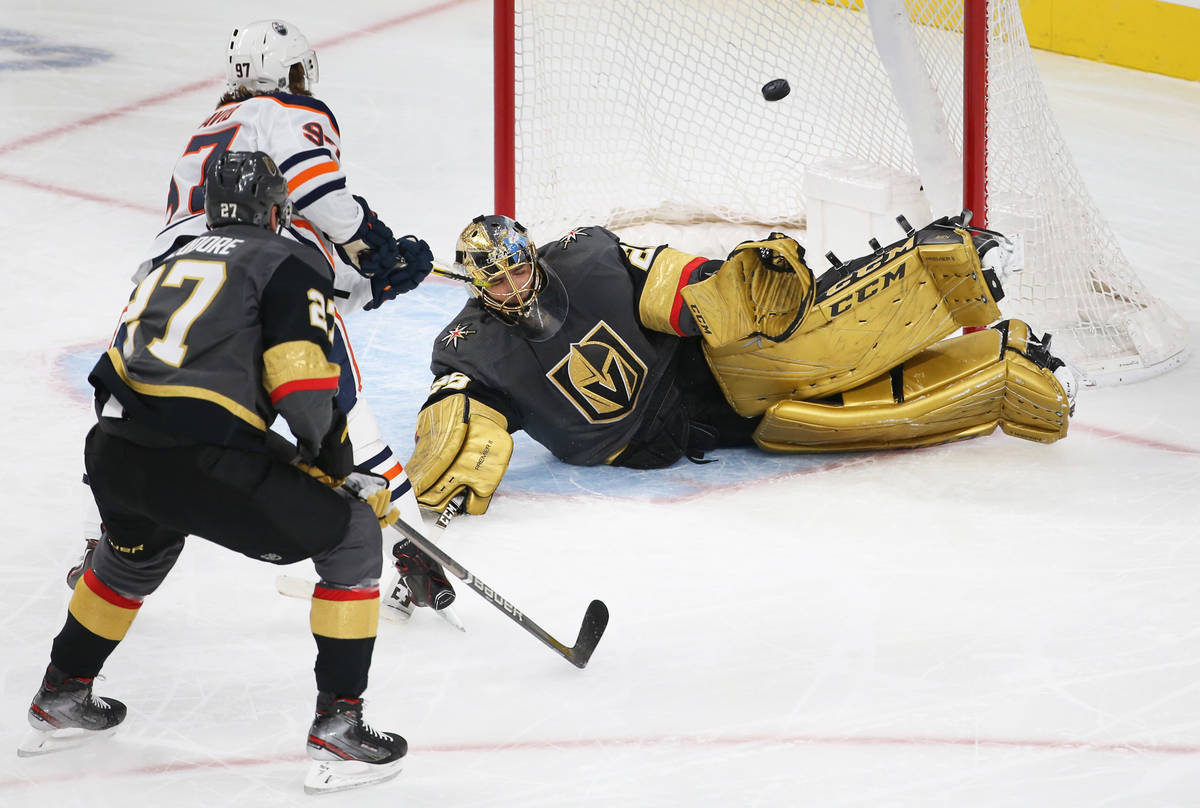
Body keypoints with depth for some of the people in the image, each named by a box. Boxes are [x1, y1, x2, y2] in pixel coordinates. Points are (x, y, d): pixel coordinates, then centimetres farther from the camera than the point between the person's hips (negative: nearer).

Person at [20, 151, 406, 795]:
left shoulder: (176, 259, 28)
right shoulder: (292, 263, 6)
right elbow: (300, 375, -8)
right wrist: (331, 454, 10)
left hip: (113, 451, 7)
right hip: (200, 462, -7)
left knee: (138, 554, 40)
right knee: (352, 540, 8)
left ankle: (60, 699, 50)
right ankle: (338, 729, 2)